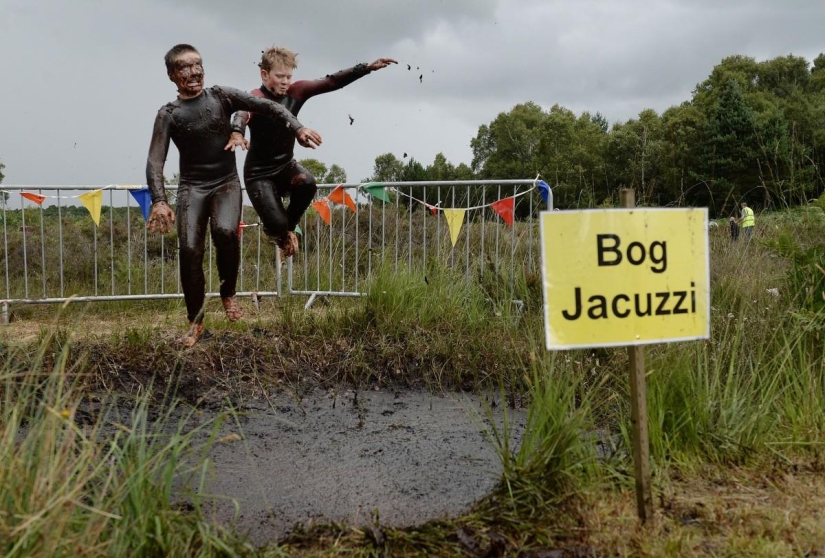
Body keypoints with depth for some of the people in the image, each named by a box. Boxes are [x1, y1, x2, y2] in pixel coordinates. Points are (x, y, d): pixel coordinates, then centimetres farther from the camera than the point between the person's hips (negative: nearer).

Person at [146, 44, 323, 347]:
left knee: (225, 231, -29)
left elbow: (267, 106, -6)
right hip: (192, 187, 0)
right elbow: (155, 161, -10)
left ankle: (228, 294, -3)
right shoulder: (168, 114, -2)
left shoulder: (222, 97, 0)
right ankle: (196, 322, 5)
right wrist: (159, 201, -26)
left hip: (226, 183, 0)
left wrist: (297, 128, -23)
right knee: (189, 250, -12)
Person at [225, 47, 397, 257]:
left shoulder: (295, 92, -6)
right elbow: (242, 114, -42)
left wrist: (367, 67, -16)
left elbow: (332, 82, -9)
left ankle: (289, 227, -1)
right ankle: (281, 233, 24)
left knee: (307, 182, -30)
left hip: (285, 165, 4)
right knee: (278, 224, -17)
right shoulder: (256, 98, -21)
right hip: (259, 173, -4)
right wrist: (237, 133, -66)